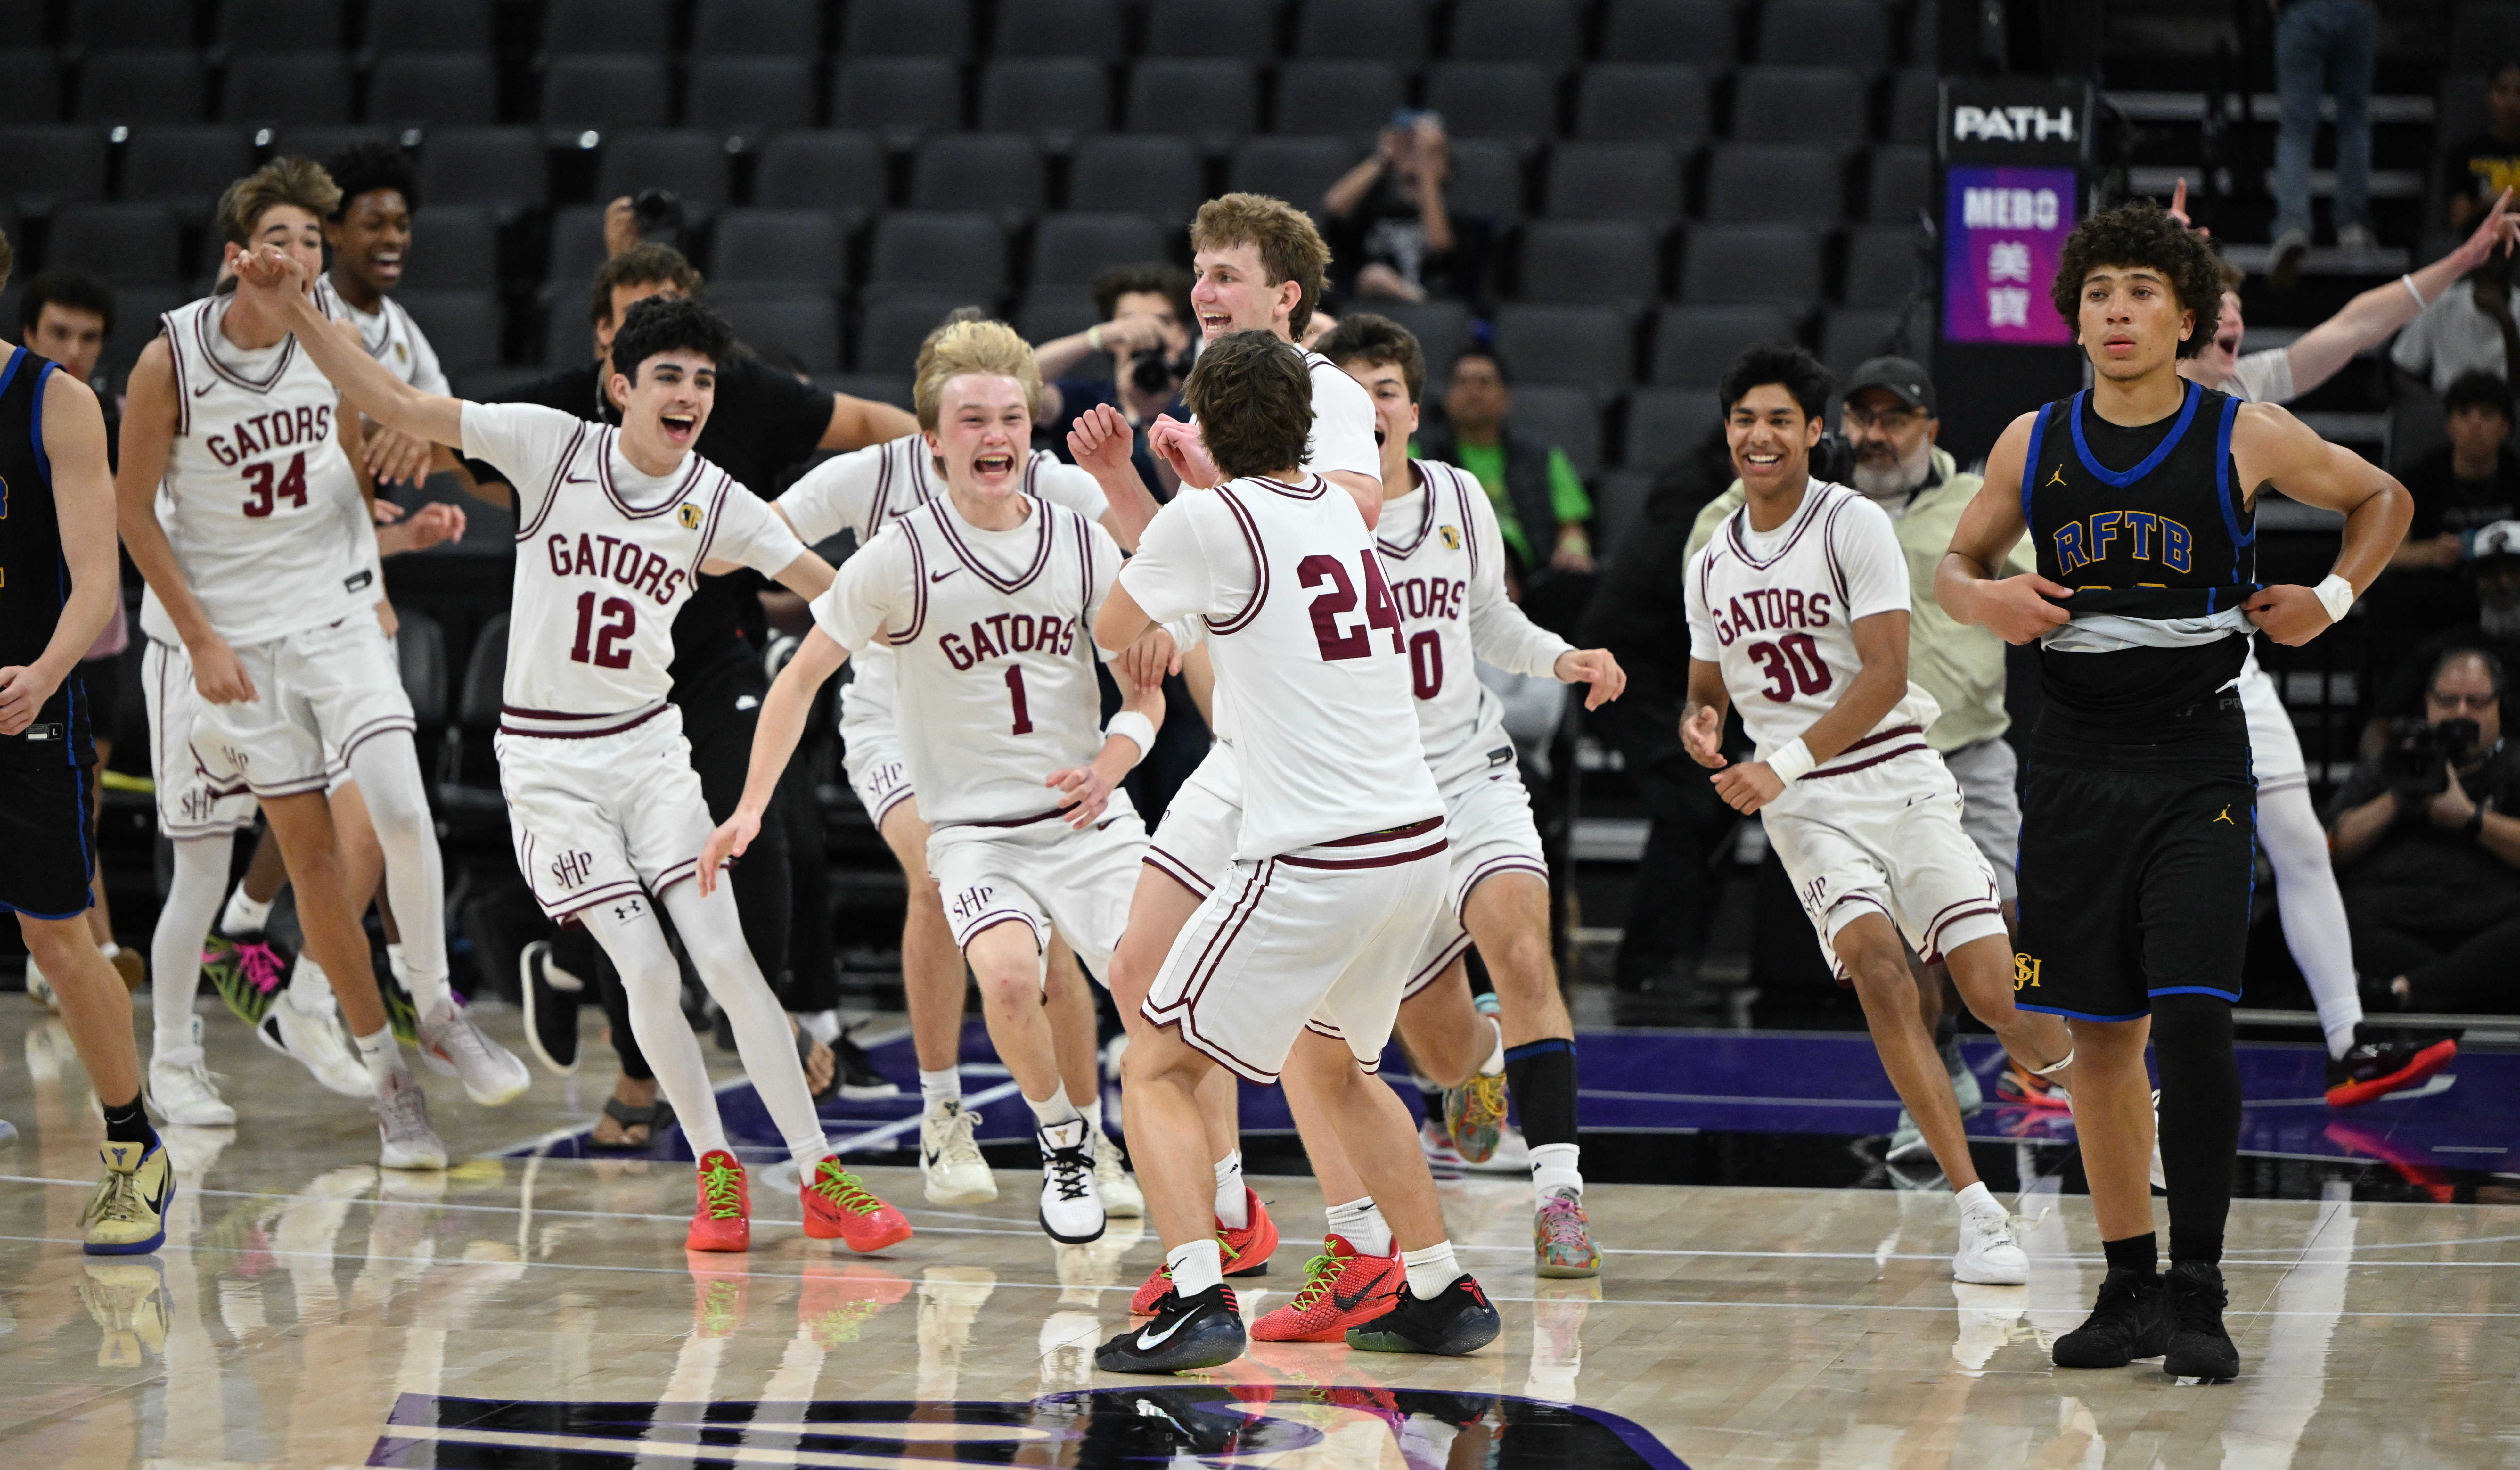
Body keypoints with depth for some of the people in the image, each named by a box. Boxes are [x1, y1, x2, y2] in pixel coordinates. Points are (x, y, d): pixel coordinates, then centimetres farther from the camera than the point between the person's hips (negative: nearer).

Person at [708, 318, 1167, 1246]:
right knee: (1009, 974, -30)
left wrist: (1108, 767, -12)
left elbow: (1145, 691, 8)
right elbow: (804, 677, 2)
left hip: (1089, 818, 3)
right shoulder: (900, 559, -8)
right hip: (974, 827, -2)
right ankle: (1065, 1143, 0)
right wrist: (751, 809, -4)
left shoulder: (1083, 545, 0)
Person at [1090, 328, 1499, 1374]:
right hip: (1416, 846, 7)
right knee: (1336, 1066, 28)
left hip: (1312, 863, -7)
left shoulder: (1207, 519, -9)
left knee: (1156, 1069, 2)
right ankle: (1442, 1296, 28)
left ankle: (1198, 1302, -15)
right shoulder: (1337, 511, 11)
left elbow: (1113, 630, 9)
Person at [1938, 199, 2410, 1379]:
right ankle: (2129, 1286, 17)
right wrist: (1985, 598, -5)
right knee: (2099, 1039, 6)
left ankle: (2197, 1293, -9)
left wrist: (2334, 596, -2)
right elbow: (1954, 565, 17)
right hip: (2075, 766, 3)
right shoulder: (2033, 446, 4)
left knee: (2192, 1021, -15)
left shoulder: (2244, 438, -3)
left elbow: (2383, 499, 13)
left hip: (2197, 768, -3)